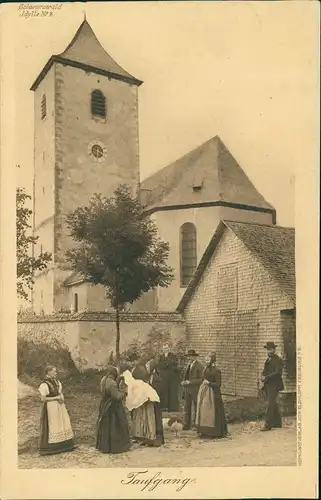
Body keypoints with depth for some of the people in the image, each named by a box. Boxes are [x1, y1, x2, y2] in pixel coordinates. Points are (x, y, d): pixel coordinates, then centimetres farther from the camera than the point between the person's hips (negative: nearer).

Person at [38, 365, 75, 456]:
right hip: (51, 407, -8)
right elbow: (43, 398, -16)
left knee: (63, 424, 11)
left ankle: (65, 445, 21)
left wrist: (62, 398, -5)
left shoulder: (57, 382, 7)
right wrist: (56, 398, -17)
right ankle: (50, 448, 7)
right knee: (51, 426, -3)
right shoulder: (44, 385, -15)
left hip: (60, 406, 8)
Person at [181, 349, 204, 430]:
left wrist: (190, 382, -20)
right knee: (186, 408, 8)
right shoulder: (189, 365, 13)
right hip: (187, 390, 7)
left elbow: (201, 380, -16)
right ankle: (186, 425, 15)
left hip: (195, 390, -7)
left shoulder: (199, 366, -11)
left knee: (196, 408, 3)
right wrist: (183, 382, 3)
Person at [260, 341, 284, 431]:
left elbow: (278, 372, -18)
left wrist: (267, 377, -21)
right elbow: (264, 371, 17)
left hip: (274, 386, -8)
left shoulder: (278, 360, -10)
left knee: (271, 405, -11)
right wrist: (263, 376, -5)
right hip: (268, 386, 8)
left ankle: (268, 425, -11)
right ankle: (277, 423, 23)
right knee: (273, 404, 14)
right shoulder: (268, 360, 17)